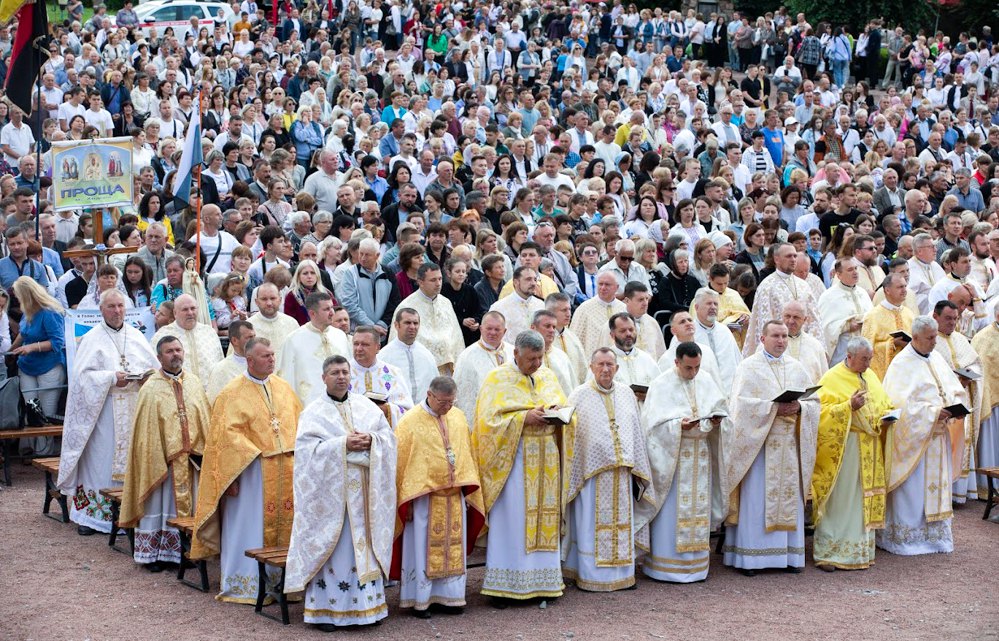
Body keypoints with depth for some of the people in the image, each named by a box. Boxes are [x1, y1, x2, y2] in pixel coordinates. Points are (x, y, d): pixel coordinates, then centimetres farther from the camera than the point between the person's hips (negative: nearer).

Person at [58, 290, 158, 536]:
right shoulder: (91, 339, 0)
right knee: (100, 459, -4)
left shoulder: (136, 336, 12)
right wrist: (112, 378, -19)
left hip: (135, 409, 4)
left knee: (133, 458, 3)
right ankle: (88, 515, 1)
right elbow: (82, 375, -8)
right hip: (103, 410, -4)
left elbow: (155, 367, 14)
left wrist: (146, 376, -8)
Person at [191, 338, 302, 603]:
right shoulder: (233, 393, -5)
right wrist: (255, 453, -18)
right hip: (251, 472, -6)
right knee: (249, 526, -3)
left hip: (285, 471, 6)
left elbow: (299, 421, 17)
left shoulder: (283, 388, 12)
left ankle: (278, 580, 16)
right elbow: (227, 433, -11)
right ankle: (244, 586, 4)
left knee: (284, 522, 7)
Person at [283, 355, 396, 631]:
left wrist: (371, 440, -11)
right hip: (330, 490, -4)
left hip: (364, 491, 4)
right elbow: (307, 447, -11)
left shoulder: (366, 407, 12)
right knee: (330, 546, -3)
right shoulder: (314, 412, 0)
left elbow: (389, 436, 10)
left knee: (365, 543, 5)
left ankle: (367, 604, 13)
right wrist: (342, 445, -19)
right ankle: (325, 610, 2)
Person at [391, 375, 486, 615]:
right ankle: (420, 599, 10)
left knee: (453, 547, 9)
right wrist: (407, 501, -11)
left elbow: (468, 455, 13)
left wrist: (469, 491, 10)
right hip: (423, 496, -5)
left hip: (454, 496, 5)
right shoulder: (411, 421, -9)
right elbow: (401, 462, -9)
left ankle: (448, 595, 18)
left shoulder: (459, 417, 7)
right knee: (422, 548, 2)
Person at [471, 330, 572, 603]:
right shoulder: (498, 379, -2)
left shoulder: (548, 377, 14)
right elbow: (490, 419, -9)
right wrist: (524, 418, -18)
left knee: (545, 517, 3)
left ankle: (541, 579, 9)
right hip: (512, 459, -5)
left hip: (546, 460, 5)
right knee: (511, 520, -6)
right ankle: (503, 584, -2)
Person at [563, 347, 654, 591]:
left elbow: (636, 432, 15)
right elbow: (570, 436, -2)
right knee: (592, 525, -1)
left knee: (621, 523, 8)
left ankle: (620, 573, 17)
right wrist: (571, 475, -7)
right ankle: (591, 576, 5)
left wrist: (637, 468, 12)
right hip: (592, 471, -4)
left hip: (621, 472, 4)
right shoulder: (579, 396, -2)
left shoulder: (626, 394, 10)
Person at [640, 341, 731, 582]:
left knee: (698, 507, 7)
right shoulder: (662, 384, -6)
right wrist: (678, 425, -26)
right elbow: (653, 421, -11)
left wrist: (716, 419, -10)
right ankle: (666, 566, 1)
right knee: (671, 511, -4)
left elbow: (721, 410, 12)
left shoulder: (706, 380, 8)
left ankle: (694, 562, 15)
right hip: (671, 455, -5)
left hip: (700, 455, 5)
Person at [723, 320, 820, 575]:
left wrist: (798, 407, -11)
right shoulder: (749, 367, 0)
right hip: (758, 443, -4)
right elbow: (741, 402, -11)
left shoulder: (797, 368, 14)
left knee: (789, 496, 5)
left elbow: (814, 401, 10)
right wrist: (773, 407, -19)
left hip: (789, 445, 4)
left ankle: (789, 554, 10)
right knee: (756, 499, -4)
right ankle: (750, 557, -1)